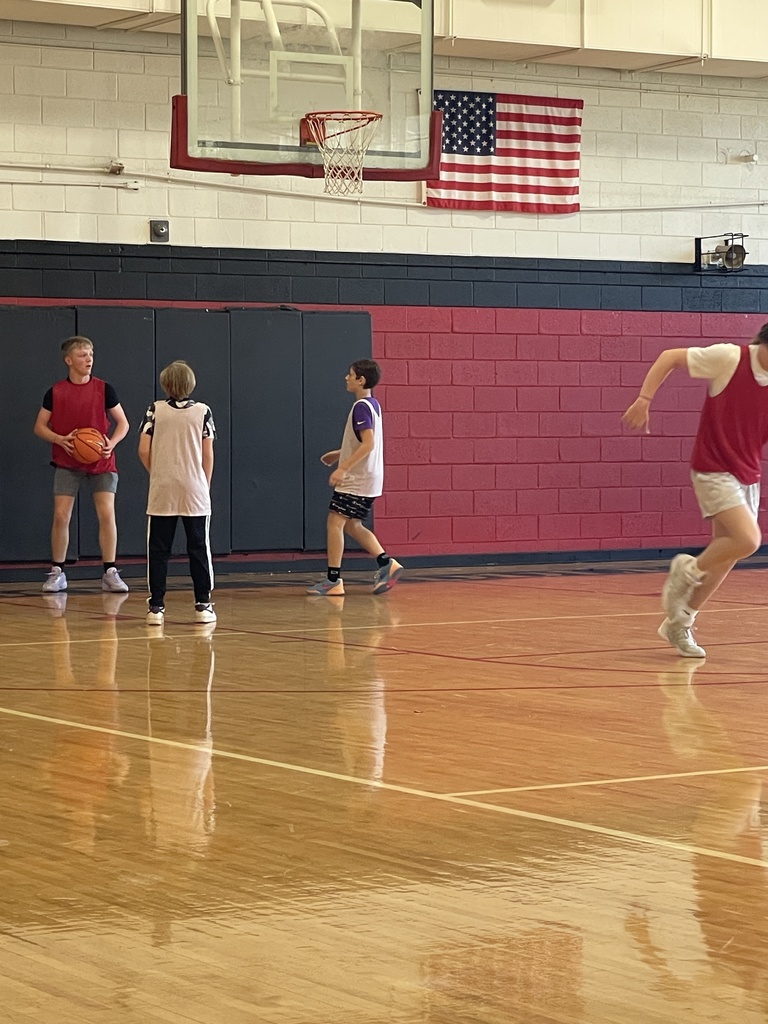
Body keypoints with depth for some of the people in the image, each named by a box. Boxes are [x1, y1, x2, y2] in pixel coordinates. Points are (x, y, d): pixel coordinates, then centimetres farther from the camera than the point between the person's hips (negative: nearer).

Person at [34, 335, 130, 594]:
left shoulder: (104, 389, -1)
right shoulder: (55, 392, -1)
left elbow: (122, 422, 4)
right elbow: (39, 426, 4)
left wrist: (112, 442, -15)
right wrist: (60, 440, -14)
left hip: (101, 463, 0)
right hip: (67, 463, 0)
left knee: (107, 514, -9)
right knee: (61, 516, -5)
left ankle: (110, 573, 1)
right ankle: (57, 573, 8)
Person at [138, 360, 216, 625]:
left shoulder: (156, 410, -1)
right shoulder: (203, 411, 0)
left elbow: (144, 450, -4)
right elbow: (208, 454, 0)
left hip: (162, 493, 0)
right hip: (195, 492, 0)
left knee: (158, 550, 5)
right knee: (198, 549, 7)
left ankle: (156, 606, 2)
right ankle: (203, 605, 7)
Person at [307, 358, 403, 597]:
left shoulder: (361, 407, -16)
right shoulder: (373, 405, 13)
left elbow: (368, 443, -26)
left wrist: (343, 468, -27)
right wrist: (339, 454, 27)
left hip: (356, 480, -10)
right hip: (368, 480, 10)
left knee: (335, 522, -6)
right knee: (352, 526, 15)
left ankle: (333, 581, -6)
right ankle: (386, 564, 7)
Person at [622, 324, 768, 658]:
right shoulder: (730, 358, -15)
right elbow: (669, 358, -8)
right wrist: (644, 399, -16)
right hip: (714, 470, -6)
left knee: (725, 556, 9)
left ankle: (679, 623, 25)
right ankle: (689, 570, 6)